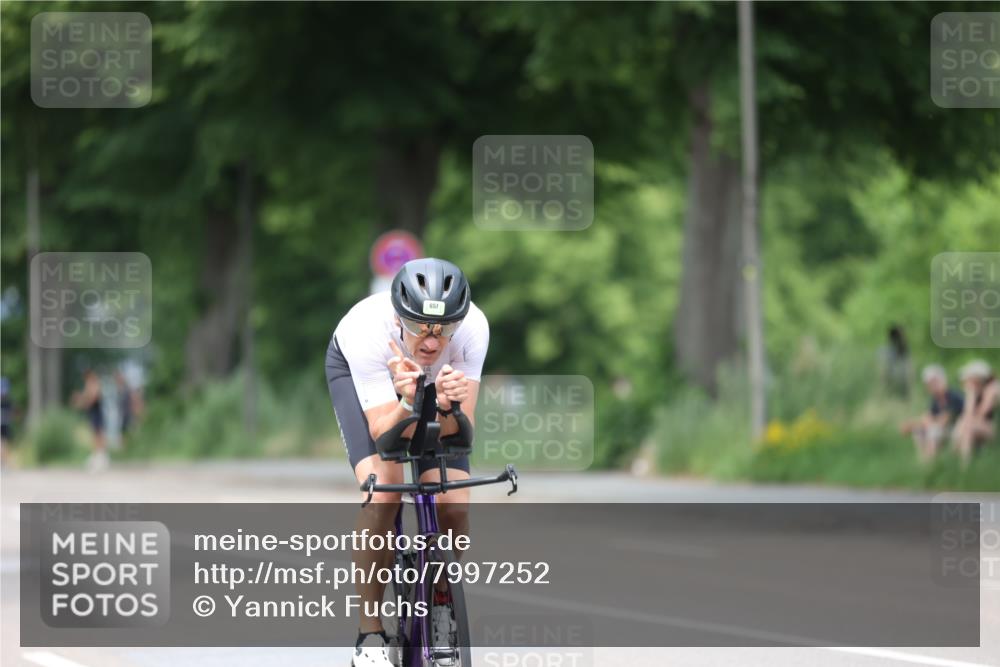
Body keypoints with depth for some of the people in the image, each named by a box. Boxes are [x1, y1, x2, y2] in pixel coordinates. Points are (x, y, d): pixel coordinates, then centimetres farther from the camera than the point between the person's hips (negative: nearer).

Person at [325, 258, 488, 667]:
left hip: (434, 377, 2)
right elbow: (384, 433, -38)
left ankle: (442, 609, 13)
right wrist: (407, 403, -58)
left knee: (453, 506, -16)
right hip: (356, 371, -2)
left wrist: (448, 407, -54)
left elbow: (459, 432, -32)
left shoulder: (473, 327, -36)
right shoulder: (368, 330, -41)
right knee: (383, 492, -26)